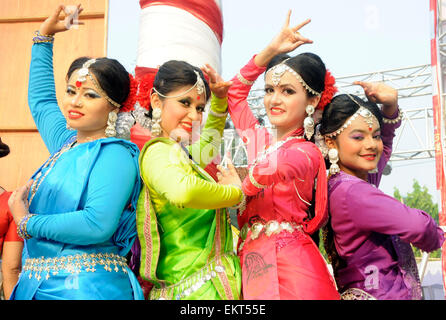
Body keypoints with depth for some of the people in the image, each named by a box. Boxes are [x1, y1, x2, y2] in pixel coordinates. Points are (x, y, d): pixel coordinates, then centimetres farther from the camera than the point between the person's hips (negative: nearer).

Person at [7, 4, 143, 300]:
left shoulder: (115, 155, -15)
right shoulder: (67, 144, 9)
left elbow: (98, 224, -29)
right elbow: (40, 100, 28)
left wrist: (26, 222, -16)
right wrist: (45, 34, 29)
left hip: (85, 289, -8)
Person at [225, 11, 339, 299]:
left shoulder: (307, 153, -8)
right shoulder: (259, 139, 13)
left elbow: (274, 167, -31)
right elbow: (235, 92, 24)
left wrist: (243, 188, -11)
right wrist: (270, 50, 18)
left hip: (290, 265, -6)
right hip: (253, 263, 6)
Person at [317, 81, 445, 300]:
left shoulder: (366, 179, 3)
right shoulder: (349, 192, -24)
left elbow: (384, 145, 22)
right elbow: (416, 225, -28)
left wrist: (390, 105, 3)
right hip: (376, 294, -9)